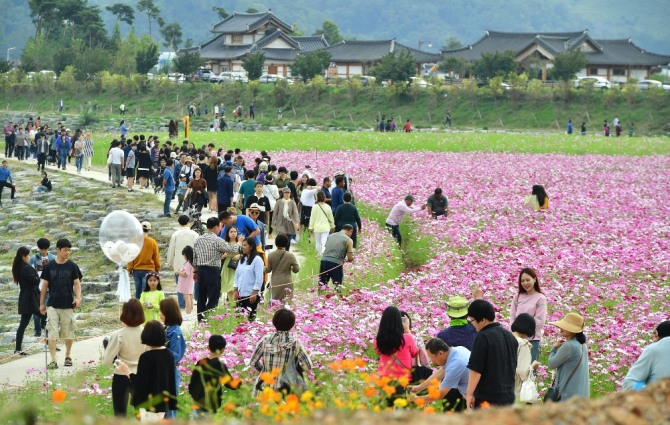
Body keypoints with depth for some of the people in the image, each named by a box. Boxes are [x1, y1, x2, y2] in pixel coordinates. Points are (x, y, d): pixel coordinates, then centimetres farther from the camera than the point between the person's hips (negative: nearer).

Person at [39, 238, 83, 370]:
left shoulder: (72, 266, -1)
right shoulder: (49, 267, 0)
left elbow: (77, 283, 1)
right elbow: (44, 285, 6)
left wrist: (78, 297, -16)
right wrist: (42, 303, 8)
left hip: (68, 305, 0)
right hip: (52, 305, 0)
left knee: (68, 333, 9)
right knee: (52, 333, -8)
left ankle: (68, 356, 29)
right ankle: (53, 361, -9)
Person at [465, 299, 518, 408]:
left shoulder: (483, 337, -14)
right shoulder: (510, 336, 11)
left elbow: (475, 369, -16)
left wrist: (469, 394, -10)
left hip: (487, 398, -8)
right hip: (508, 396, 8)